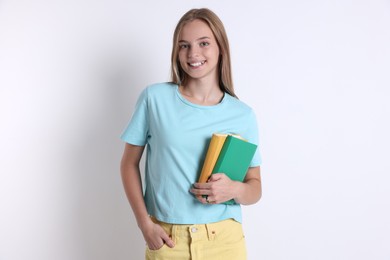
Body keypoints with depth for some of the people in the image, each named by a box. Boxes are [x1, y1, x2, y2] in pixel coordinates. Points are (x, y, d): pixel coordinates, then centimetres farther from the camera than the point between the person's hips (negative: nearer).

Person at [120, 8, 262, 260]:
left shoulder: (243, 115, -2)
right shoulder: (154, 98, -5)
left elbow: (255, 188, 5)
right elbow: (130, 164, 2)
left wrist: (234, 189, -16)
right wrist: (145, 224, -6)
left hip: (224, 239, 1)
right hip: (166, 239, -1)